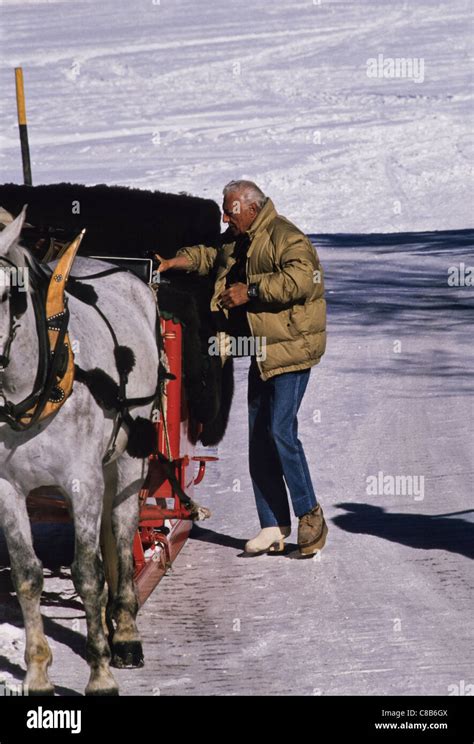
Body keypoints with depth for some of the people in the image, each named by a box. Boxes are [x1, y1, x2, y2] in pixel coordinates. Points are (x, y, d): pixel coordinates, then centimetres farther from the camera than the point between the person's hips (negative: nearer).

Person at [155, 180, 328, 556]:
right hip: (262, 352, 10)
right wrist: (171, 263, 19)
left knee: (281, 430, -18)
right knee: (259, 438, 6)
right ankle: (274, 527, 9)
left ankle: (310, 514, -6)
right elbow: (210, 255, 34)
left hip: (292, 347, -10)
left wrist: (251, 291, -27)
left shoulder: (285, 238, -16)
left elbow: (300, 279, -30)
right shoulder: (237, 240, 15)